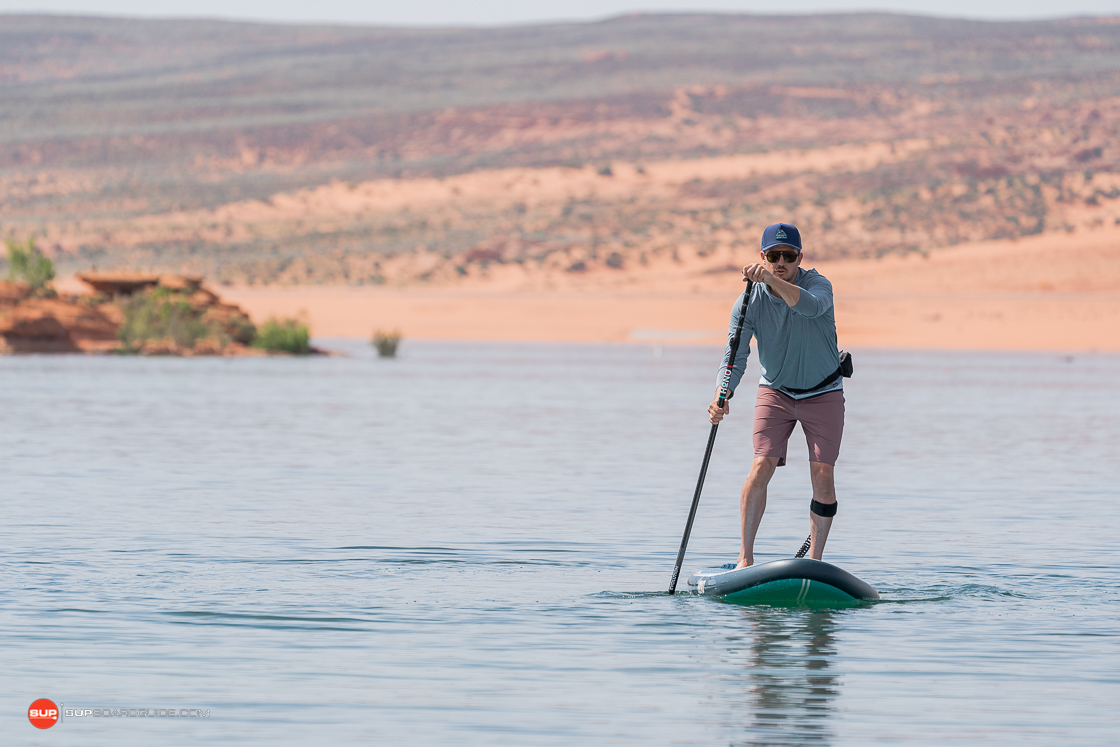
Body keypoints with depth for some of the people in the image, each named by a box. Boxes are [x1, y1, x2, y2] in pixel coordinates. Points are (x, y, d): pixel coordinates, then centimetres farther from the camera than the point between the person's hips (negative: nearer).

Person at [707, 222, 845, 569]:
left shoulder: (818, 284, -18)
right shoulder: (749, 301, -13)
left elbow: (810, 306, -42)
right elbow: (735, 356, -18)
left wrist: (772, 279, -57)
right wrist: (722, 396, -37)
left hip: (824, 394, -1)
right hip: (775, 392, 1)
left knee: (822, 476, -9)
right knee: (762, 466, -15)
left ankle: (815, 561, 2)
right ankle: (745, 557, -8)